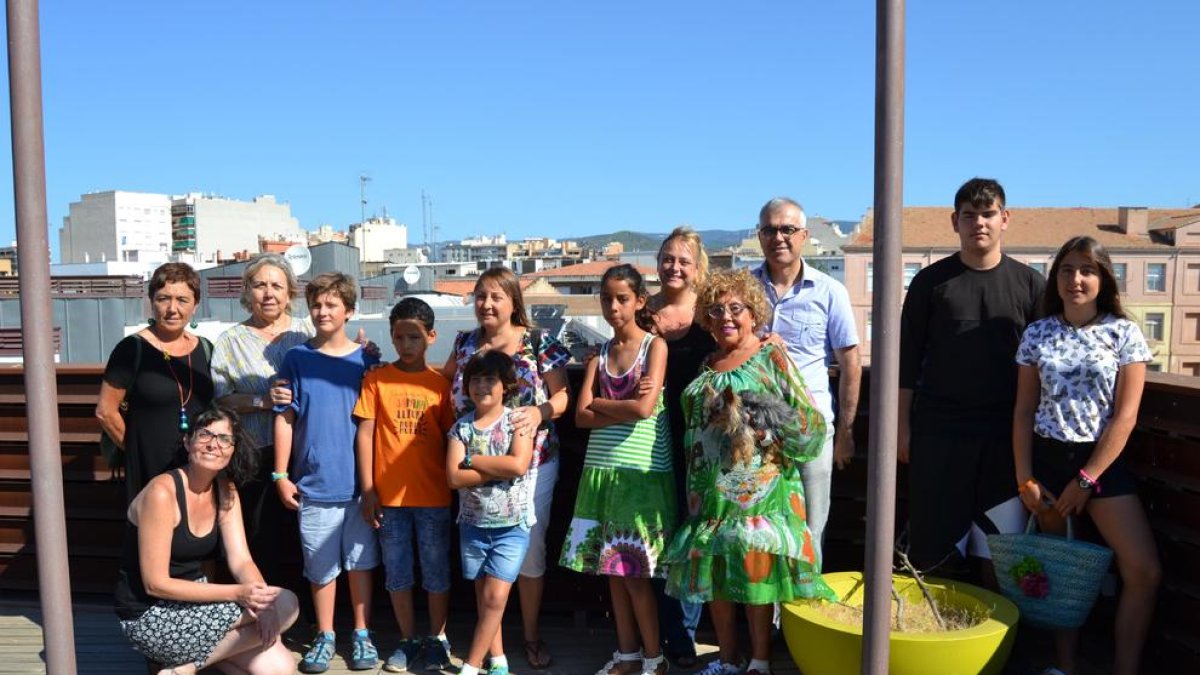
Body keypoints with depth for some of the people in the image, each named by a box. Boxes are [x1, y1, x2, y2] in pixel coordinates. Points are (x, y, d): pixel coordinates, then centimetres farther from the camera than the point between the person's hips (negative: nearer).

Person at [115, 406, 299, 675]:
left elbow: (241, 561, -3)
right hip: (149, 618, -6)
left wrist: (262, 598, -24)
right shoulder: (162, 492, -19)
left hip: (193, 601, 7)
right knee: (285, 605, -17)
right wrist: (237, 593, -27)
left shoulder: (226, 491, 3)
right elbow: (156, 584, -20)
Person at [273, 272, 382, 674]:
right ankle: (325, 637, 25)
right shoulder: (296, 359, 1)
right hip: (314, 484, 0)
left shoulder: (365, 360, 1)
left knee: (360, 561, 10)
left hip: (358, 481, 0)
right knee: (321, 566, 9)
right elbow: (285, 419, 2)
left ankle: (362, 635, 24)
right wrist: (281, 475, -1)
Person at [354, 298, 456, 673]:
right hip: (389, 494, 0)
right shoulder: (376, 379, 0)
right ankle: (408, 639, 28)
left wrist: (454, 486, 1)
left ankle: (437, 638, 26)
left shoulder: (441, 383, 0)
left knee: (437, 571, 9)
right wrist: (368, 490, -4)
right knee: (397, 572, 12)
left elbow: (451, 437, 4)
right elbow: (365, 434, -1)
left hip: (433, 496, 0)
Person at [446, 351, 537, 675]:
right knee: (483, 598, 11)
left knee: (495, 598, -6)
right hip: (473, 523, 3)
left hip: (512, 524, -3)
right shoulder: (461, 426, -1)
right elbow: (454, 477, -11)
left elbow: (519, 465, -22)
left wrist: (471, 459, -14)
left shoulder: (517, 420, -6)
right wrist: (500, 469, -18)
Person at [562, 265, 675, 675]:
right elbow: (581, 416, 1)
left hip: (643, 471, -5)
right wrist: (626, 409, -11)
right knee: (611, 568, 10)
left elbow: (645, 408, -15)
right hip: (602, 469, 5)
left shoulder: (655, 345, -2)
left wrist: (601, 403, -3)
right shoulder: (601, 353, 11)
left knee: (634, 571, -2)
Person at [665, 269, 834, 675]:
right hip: (710, 489, 5)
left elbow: (809, 424, -5)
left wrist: (764, 423, -19)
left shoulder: (772, 357, -2)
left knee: (757, 570, -3)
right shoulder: (706, 367, 14)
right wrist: (694, 488, 13)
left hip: (759, 488, -5)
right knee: (713, 570, 9)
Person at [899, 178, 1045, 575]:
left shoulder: (1029, 284, 6)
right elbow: (908, 359, 4)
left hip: (1004, 436, 1)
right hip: (938, 431, -1)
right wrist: (903, 425, 2)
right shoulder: (931, 281, 3)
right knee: (934, 549, 4)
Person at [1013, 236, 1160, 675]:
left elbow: (1125, 415, -6)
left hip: (1103, 460, -1)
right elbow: (1024, 411, 4)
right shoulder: (1036, 334, 3)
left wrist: (1087, 479, -10)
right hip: (1048, 458, 1)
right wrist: (1024, 478, -2)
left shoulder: (1123, 333, -3)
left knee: (1144, 572, -9)